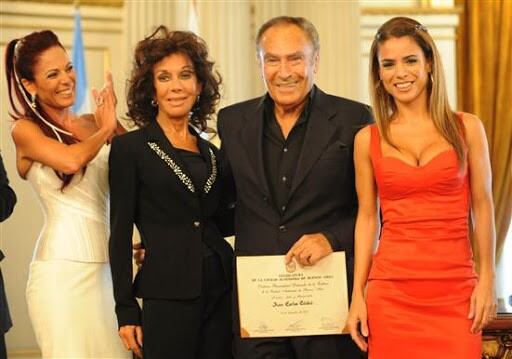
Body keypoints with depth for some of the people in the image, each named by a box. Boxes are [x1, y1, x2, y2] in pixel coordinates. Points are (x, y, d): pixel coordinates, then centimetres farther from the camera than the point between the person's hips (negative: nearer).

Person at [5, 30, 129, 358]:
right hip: (63, 266, -5)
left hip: (106, 265, 5)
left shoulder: (92, 124, 14)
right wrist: (105, 130, -3)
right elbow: (71, 160, -19)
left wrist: (113, 124, -7)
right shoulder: (26, 130, -1)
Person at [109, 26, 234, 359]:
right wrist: (126, 310, -8)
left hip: (222, 291, 5)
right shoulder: (130, 148, -1)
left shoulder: (211, 152, 14)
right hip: (168, 297, -5)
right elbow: (121, 233, -3)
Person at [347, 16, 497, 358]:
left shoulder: (467, 128, 2)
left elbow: (482, 208, 5)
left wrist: (488, 279, 0)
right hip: (391, 289, 1)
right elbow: (367, 218, 7)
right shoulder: (368, 139, 4)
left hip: (455, 291, 0)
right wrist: (357, 296, 3)